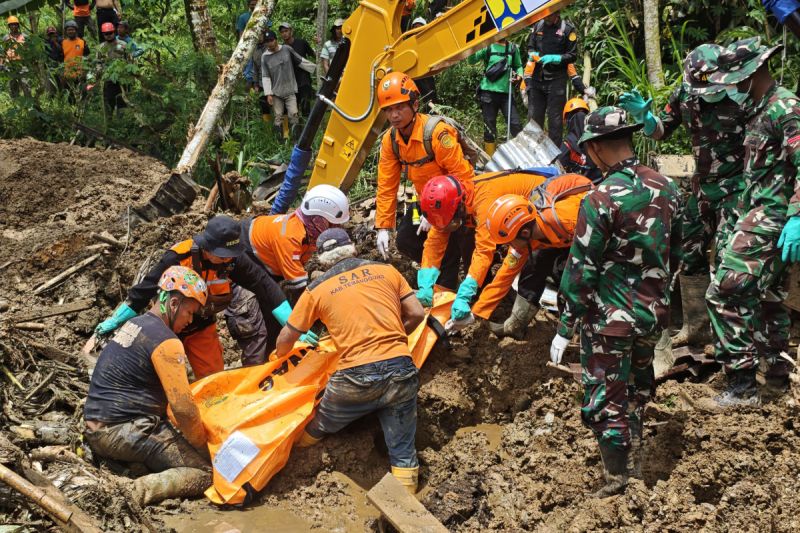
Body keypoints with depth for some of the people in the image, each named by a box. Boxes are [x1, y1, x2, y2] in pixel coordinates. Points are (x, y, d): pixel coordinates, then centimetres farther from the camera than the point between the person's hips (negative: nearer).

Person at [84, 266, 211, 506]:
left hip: (95, 430, 9)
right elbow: (183, 407, -18)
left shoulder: (133, 324, 17)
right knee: (209, 469, -9)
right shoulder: (166, 341, -11)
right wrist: (203, 445, -2)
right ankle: (149, 487, -28)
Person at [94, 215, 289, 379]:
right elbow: (145, 289, -23)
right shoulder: (178, 258, -33)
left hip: (203, 327, 3)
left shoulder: (232, 258, -22)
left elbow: (264, 285, -17)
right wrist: (114, 321, -18)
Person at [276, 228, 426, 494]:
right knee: (402, 450, 13)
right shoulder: (386, 270, 13)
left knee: (318, 428, 25)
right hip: (400, 370, 2)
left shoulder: (317, 289, 8)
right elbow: (416, 314, 11)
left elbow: (286, 337, 14)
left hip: (356, 378, -1)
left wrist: (280, 358, 37)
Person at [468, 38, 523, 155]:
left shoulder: (512, 48, 8)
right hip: (489, 92, -1)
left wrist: (519, 75, -4)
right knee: (489, 127, 4)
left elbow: (518, 66, 17)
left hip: (506, 92, 1)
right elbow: (471, 60, -4)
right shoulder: (488, 47, 3)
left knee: (516, 125, -7)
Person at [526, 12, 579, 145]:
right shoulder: (538, 26, 8)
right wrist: (533, 54, -6)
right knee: (533, 117, 8)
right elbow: (530, 47, 17)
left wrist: (554, 58, -18)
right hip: (537, 78, 4)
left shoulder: (567, 29, -5)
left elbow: (572, 56, -4)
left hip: (556, 80, -4)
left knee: (555, 119, -2)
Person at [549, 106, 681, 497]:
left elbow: (581, 271, -19)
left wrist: (565, 329, -11)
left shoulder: (600, 200, -22)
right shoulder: (666, 188, -1)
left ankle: (619, 482, 13)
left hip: (610, 319, -7)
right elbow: (675, 254, 11)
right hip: (653, 314, 7)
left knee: (605, 400, 6)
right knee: (638, 387, 26)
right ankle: (635, 463, 43)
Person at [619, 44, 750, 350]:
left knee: (725, 262, -13)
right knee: (690, 256, 11)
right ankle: (696, 327, 25)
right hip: (702, 186, 6)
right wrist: (643, 116, -10)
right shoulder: (684, 94, -2)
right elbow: (661, 131, 10)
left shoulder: (741, 97, -18)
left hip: (735, 188, -6)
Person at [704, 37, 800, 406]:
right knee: (767, 294, 19)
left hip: (769, 219, -11)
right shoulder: (761, 108, 16)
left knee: (726, 292, -16)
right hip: (760, 214, 11)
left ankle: (741, 386, -13)